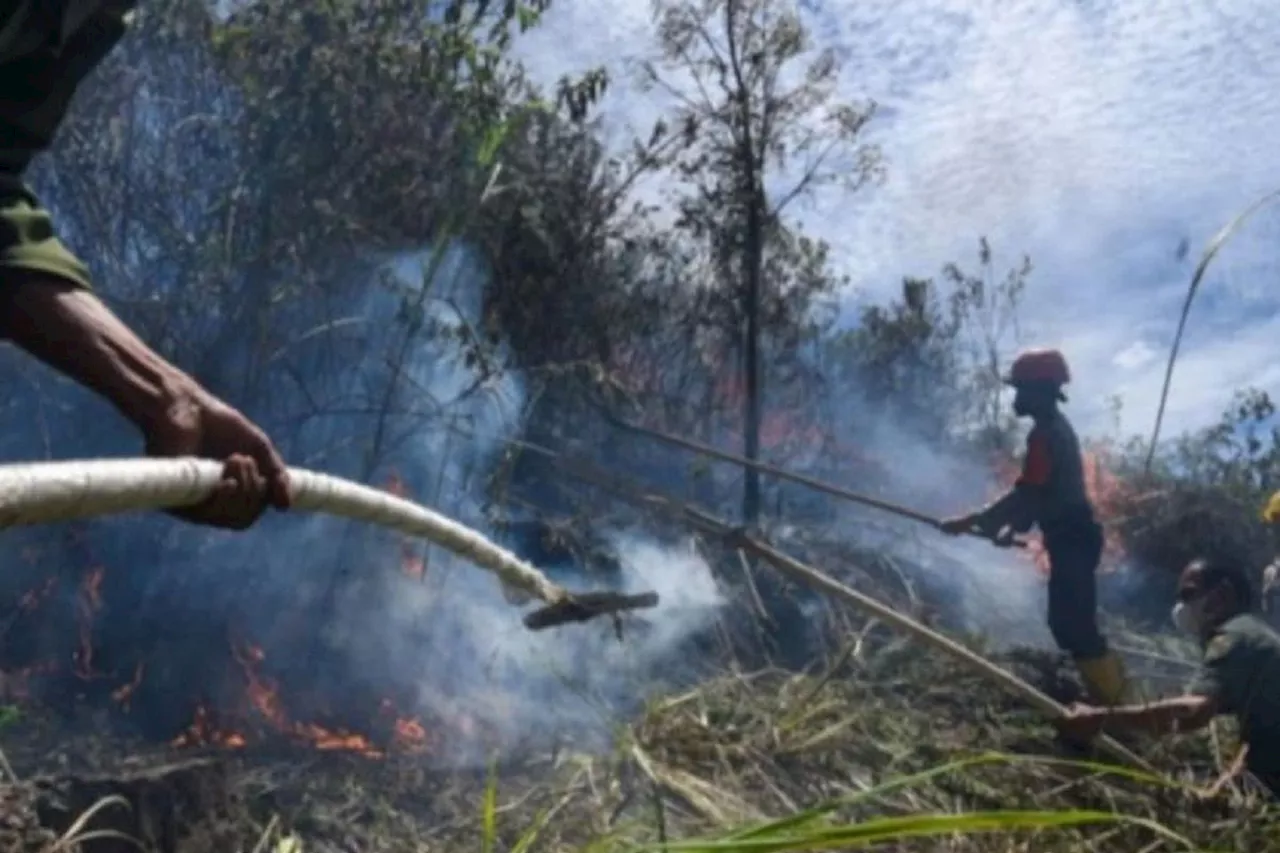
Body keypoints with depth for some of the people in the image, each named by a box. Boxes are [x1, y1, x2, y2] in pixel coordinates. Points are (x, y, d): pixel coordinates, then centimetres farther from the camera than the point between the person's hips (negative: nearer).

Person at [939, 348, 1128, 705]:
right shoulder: (1058, 428, 15)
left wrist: (972, 521, -21)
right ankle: (1111, 694, 22)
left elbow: (1027, 494, -23)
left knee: (1073, 625, -9)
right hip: (1073, 537, 10)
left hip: (1071, 540, -10)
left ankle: (1112, 702, -5)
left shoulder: (1045, 434, -18)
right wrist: (1014, 526, 18)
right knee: (1071, 622, 15)